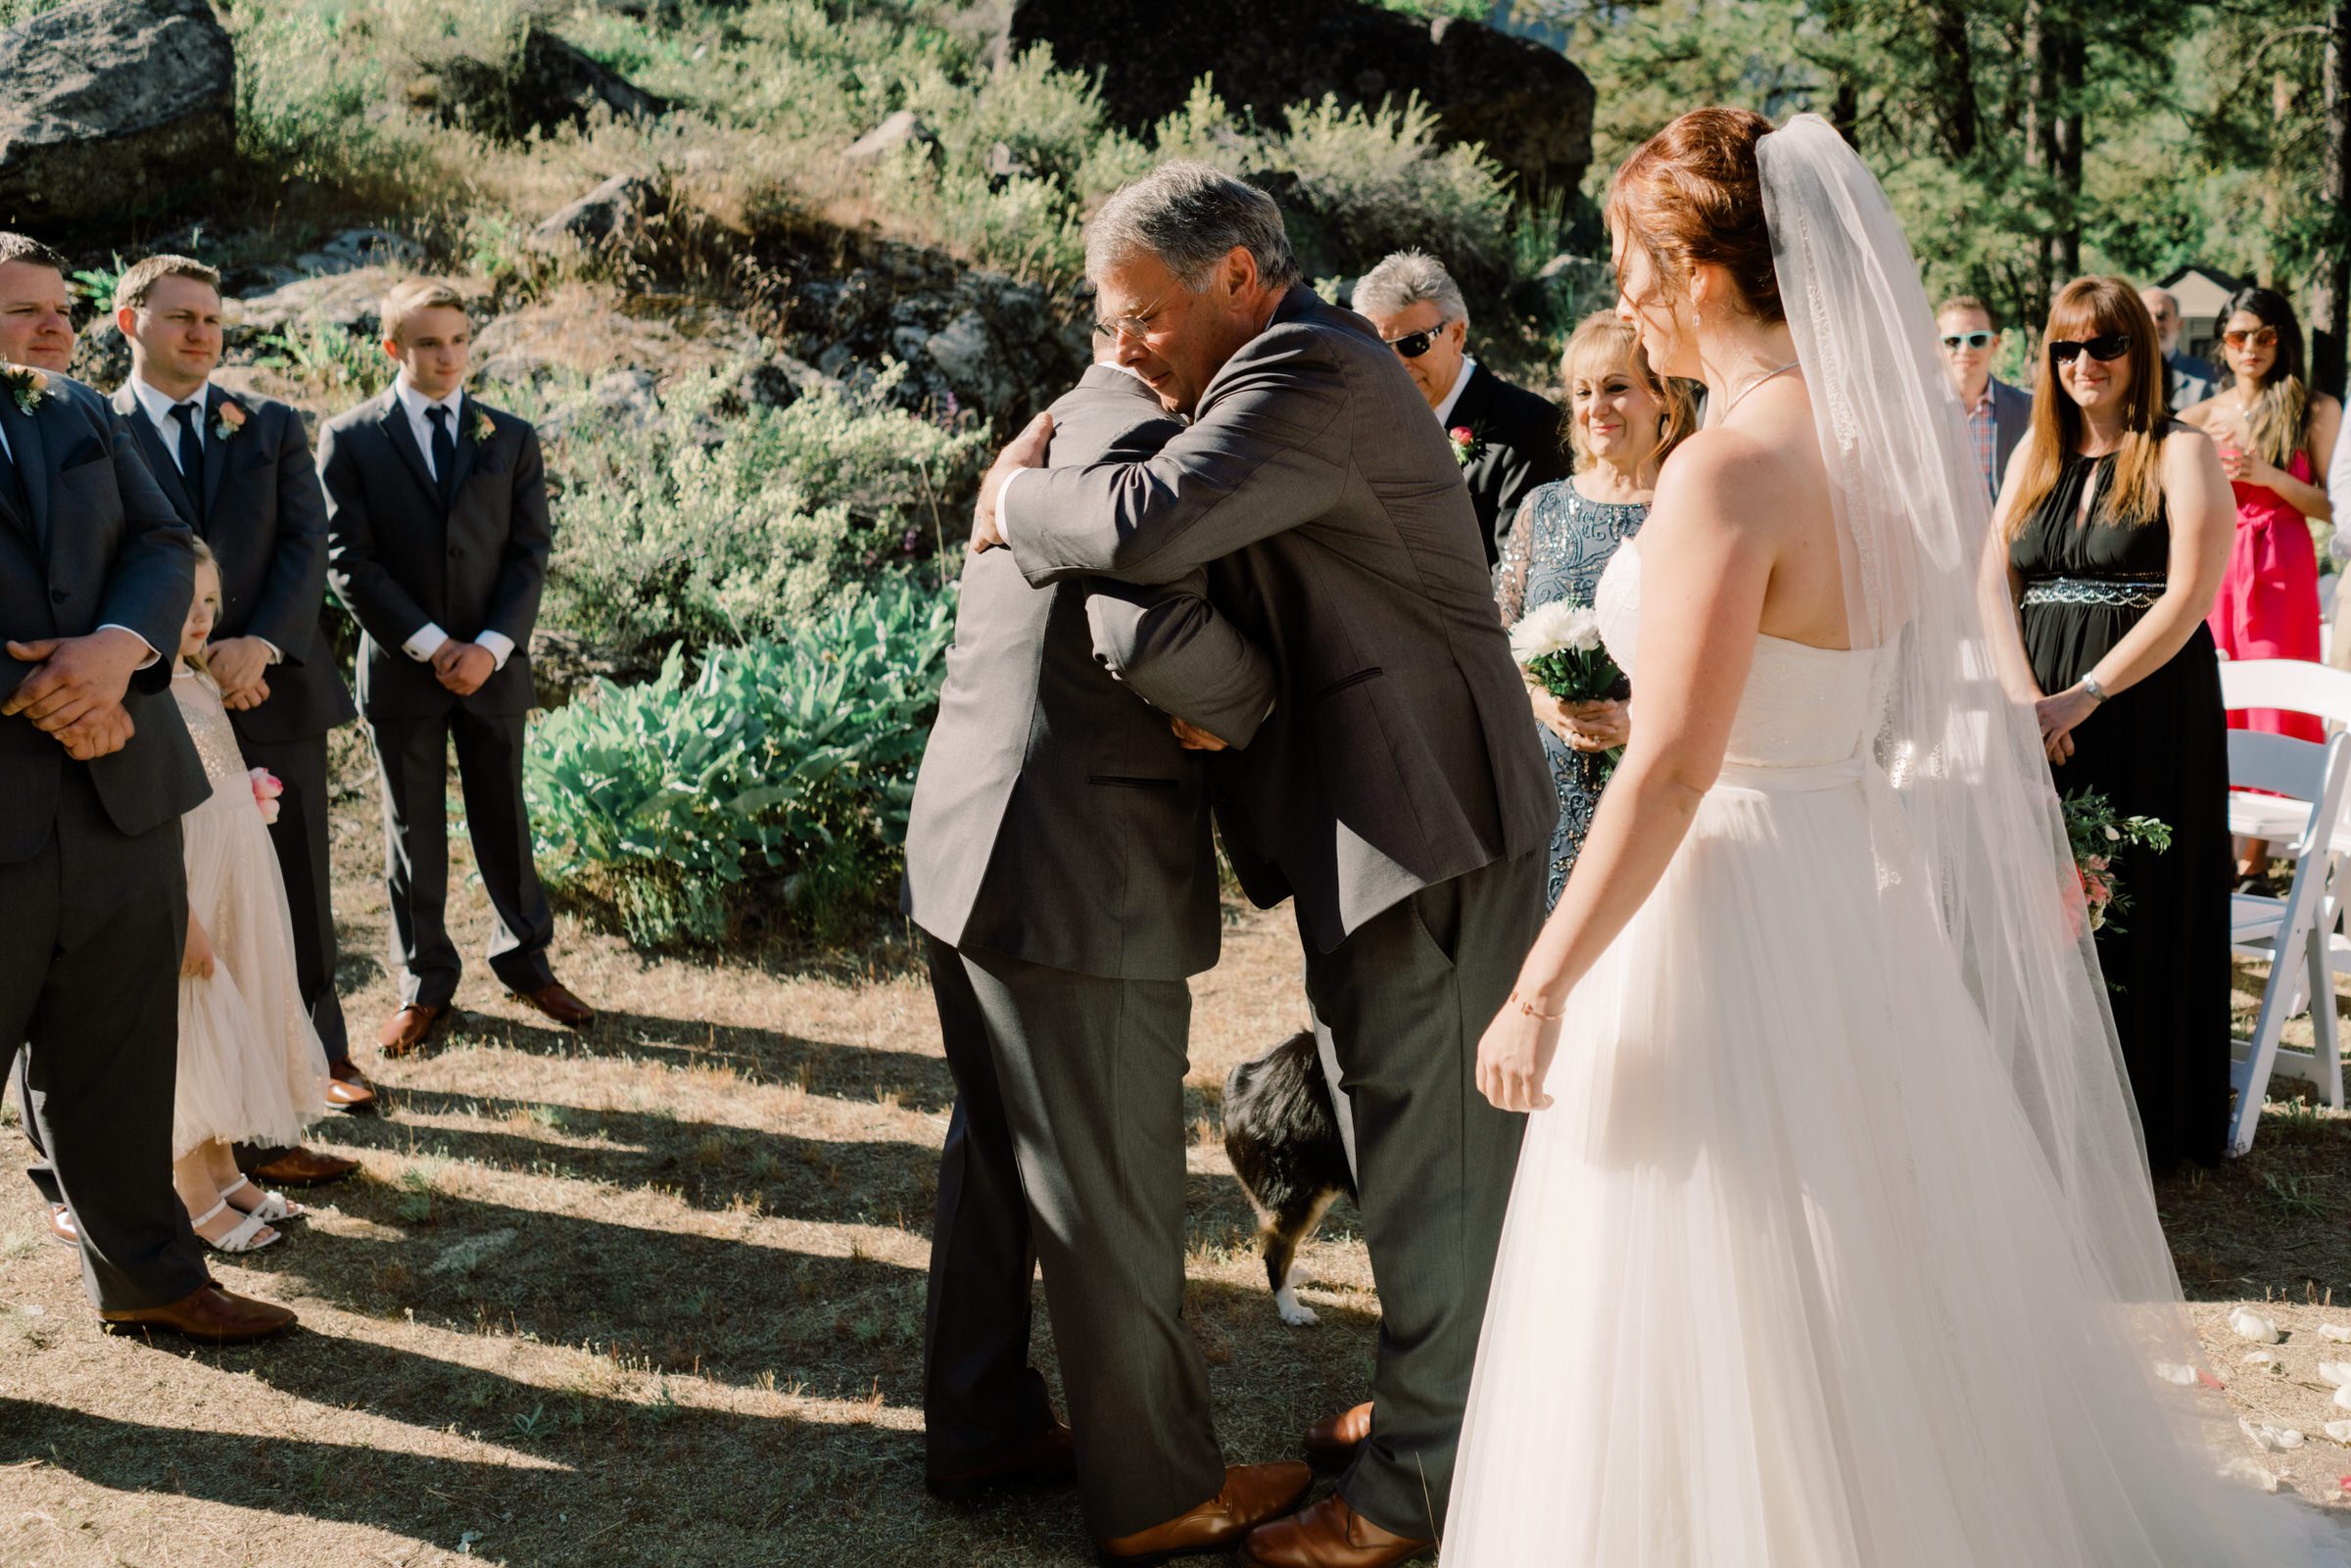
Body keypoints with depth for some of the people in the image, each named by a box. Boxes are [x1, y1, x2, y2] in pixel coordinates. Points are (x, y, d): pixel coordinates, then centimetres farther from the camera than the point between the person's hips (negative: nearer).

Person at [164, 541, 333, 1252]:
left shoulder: (204, 679, 8)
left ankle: (221, 1169, 31)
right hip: (188, 881, -9)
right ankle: (196, 1199, 13)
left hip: (240, 875, 9)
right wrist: (181, 917, -23)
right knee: (191, 1037, 1)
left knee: (234, 1027, 17)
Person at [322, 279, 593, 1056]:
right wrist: (429, 645, -13)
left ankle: (525, 960, 26)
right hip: (401, 666, -1)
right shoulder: (349, 439, -1)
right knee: (412, 832, 7)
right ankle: (424, 984, 18)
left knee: (503, 820, 9)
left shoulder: (511, 439, 6)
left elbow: (529, 553, 1)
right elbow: (349, 560, -6)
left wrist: (491, 647, -12)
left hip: (492, 665, 1)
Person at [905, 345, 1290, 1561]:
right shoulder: (1141, 445, -16)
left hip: (968, 861, 10)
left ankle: (979, 1426, 35)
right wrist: (1245, 703, -13)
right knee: (1114, 1195, 4)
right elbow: (1154, 633, -32)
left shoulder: (1048, 439, 15)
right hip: (1078, 890, -10)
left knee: (997, 1159, 20)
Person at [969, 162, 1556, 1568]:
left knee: (1433, 1150, -1)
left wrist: (1017, 500, -13)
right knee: (1426, 1135, 19)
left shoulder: (1312, 371, -18)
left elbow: (1153, 522, -32)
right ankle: (1446, 1401, 34)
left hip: (1426, 815, -11)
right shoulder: (1304, 363, 15)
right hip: (1384, 814, 11)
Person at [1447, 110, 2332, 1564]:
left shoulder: (1732, 470, -21)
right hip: (1867, 883, 9)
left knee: (1733, 1352, 6)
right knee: (1888, 1292, 23)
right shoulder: (1898, 432, 4)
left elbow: (1670, 772, -24)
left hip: (1731, 905, -9)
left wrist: (1540, 990, -19)